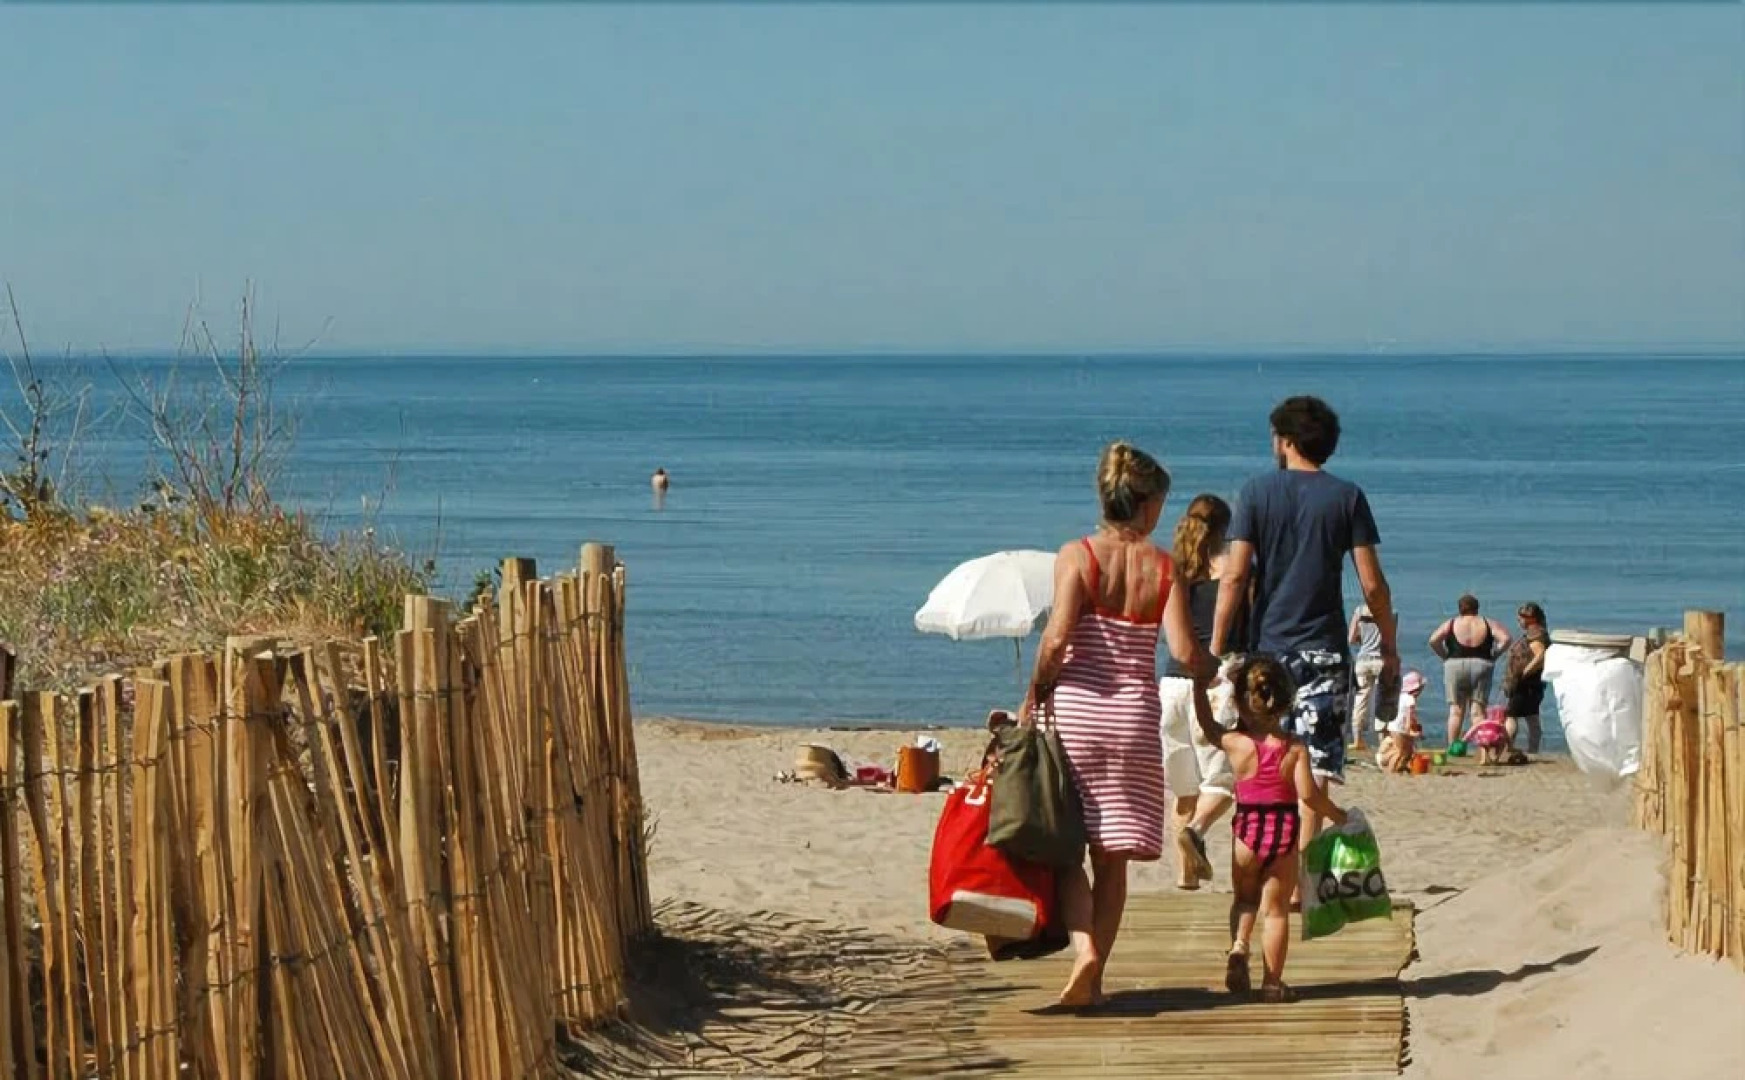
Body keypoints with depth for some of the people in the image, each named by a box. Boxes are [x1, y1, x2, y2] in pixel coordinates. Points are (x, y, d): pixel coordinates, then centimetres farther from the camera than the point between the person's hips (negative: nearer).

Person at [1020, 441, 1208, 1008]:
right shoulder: (1164, 567, 0)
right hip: (1136, 716, 1)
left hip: (1075, 708, -1)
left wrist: (1034, 696, -1)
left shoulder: (1077, 556, -4)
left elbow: (1057, 638, -15)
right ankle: (1094, 980, 9)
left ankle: (1085, 950, -18)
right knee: (1113, 858, 9)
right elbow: (1184, 650, -8)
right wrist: (1219, 670, 13)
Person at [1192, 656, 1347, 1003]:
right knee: (1276, 909, 8)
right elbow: (1308, 794, -15)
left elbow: (1206, 723, 13)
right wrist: (1337, 815, 0)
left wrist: (1200, 681, 21)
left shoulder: (1236, 743, -6)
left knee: (1244, 899, 23)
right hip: (1285, 831, 0)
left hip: (1247, 829, 0)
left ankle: (1239, 945, -4)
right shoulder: (1295, 748, -8)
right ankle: (1272, 980, 6)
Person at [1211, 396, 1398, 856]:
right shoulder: (1347, 497, 2)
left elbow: (1234, 576, -5)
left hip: (1268, 646, 1)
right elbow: (1372, 583, -1)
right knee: (1316, 766, -2)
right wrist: (1389, 646, 11)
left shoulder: (1257, 492, 1)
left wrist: (1216, 649, -2)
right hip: (1325, 649, -1)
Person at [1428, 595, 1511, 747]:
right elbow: (1505, 639, -5)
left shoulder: (1451, 624, 5)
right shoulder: (1487, 623, 6)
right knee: (1478, 710, 0)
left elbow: (1433, 640, -6)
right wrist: (1494, 655, 5)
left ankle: (1452, 746, 0)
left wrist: (1445, 656, 5)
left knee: (1456, 710, 4)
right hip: (1481, 665, 0)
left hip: (1455, 665, 0)